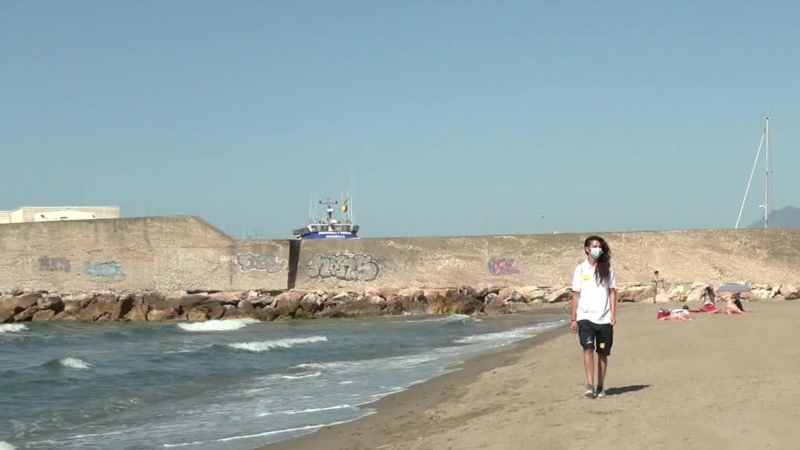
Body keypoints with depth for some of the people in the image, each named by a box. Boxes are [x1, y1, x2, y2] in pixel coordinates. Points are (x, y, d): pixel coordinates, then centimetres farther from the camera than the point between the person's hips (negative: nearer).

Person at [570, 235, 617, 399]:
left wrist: (613, 314, -3)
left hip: (604, 318, 2)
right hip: (585, 317, -2)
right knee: (588, 348, -16)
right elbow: (576, 295, 5)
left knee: (603, 353, 6)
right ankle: (590, 385, -17)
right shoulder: (580, 269, 3)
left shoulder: (607, 269, 6)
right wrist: (573, 319, 2)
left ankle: (600, 387, 16)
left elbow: (612, 292, 7)